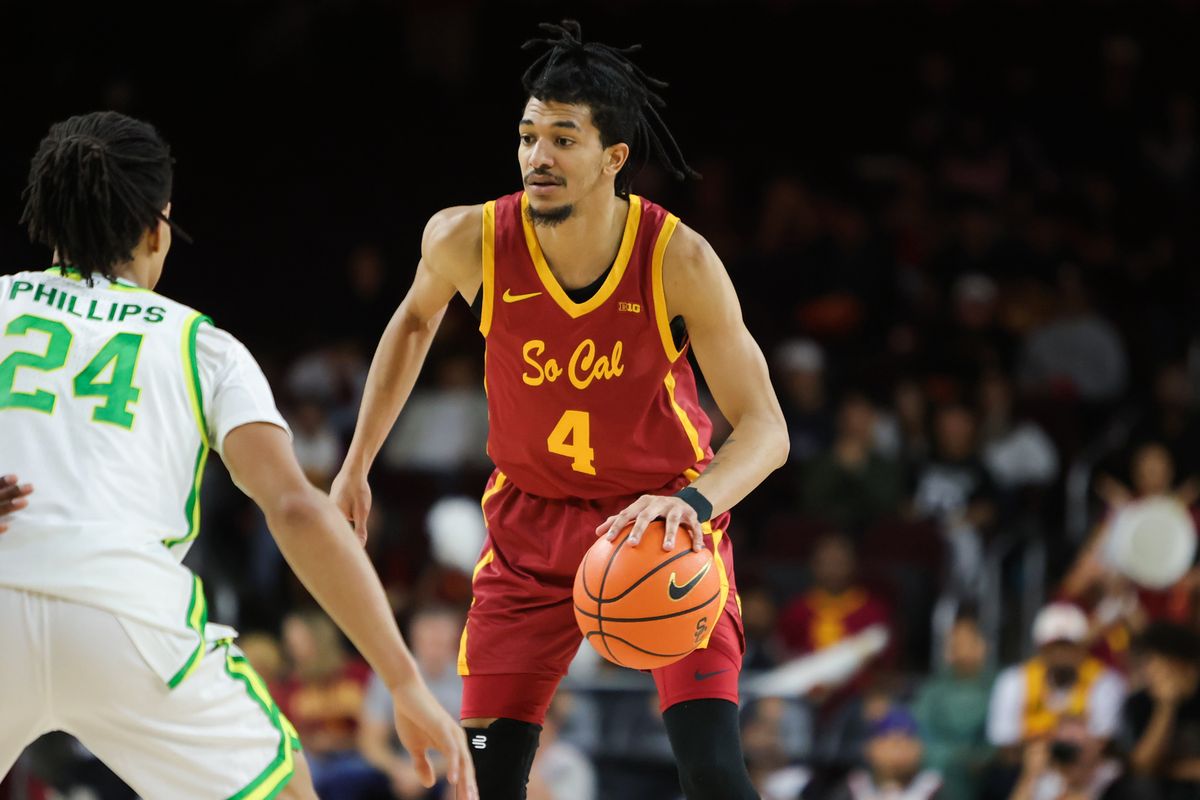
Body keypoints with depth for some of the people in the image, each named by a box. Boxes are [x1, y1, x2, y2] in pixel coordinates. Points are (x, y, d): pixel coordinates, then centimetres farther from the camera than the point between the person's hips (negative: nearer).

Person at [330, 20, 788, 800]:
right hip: (534, 521, 2)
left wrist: (695, 501, -44)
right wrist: (356, 467, 9)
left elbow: (765, 428, -24)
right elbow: (416, 320, 8)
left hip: (668, 520, -2)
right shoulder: (468, 240, -18)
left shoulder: (679, 260, -25)